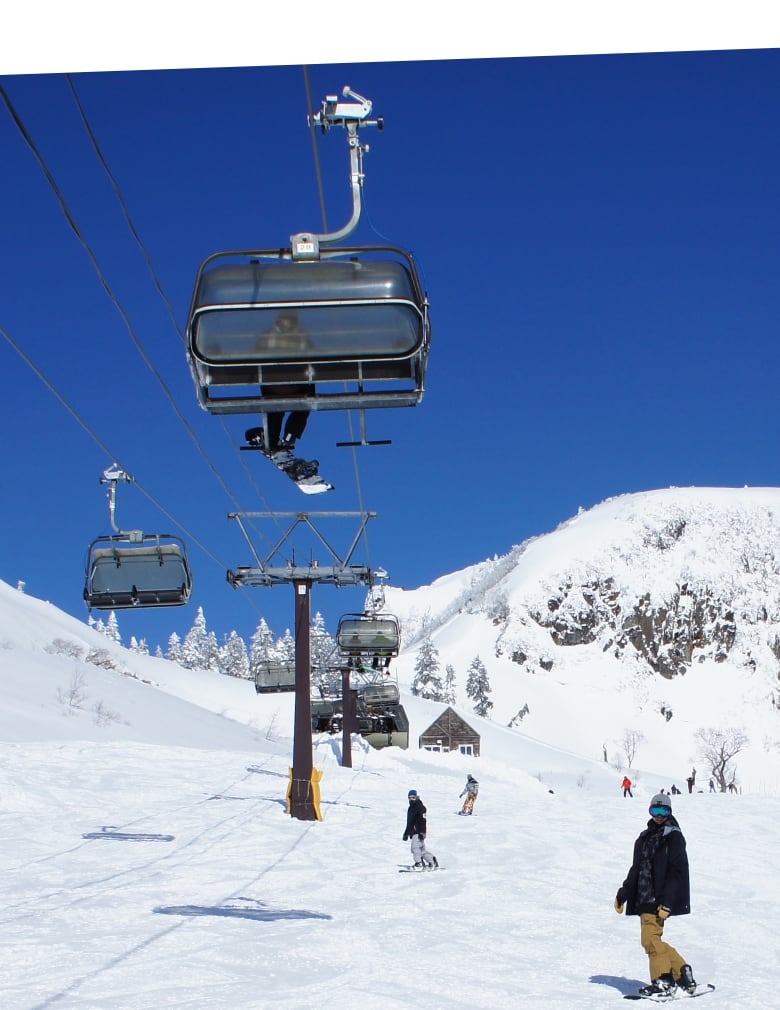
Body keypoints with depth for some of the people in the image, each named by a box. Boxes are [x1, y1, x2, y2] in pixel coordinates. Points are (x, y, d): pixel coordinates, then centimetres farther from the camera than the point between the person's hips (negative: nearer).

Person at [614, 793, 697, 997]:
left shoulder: (674, 837, -5)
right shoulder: (645, 837, 18)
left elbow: (677, 872, -12)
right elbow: (636, 870, 24)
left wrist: (666, 901, -19)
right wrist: (623, 894, 19)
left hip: (659, 899, -8)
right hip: (644, 898, 8)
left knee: (650, 938, -14)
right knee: (652, 940, 7)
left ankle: (663, 982, -7)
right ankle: (683, 974, 16)